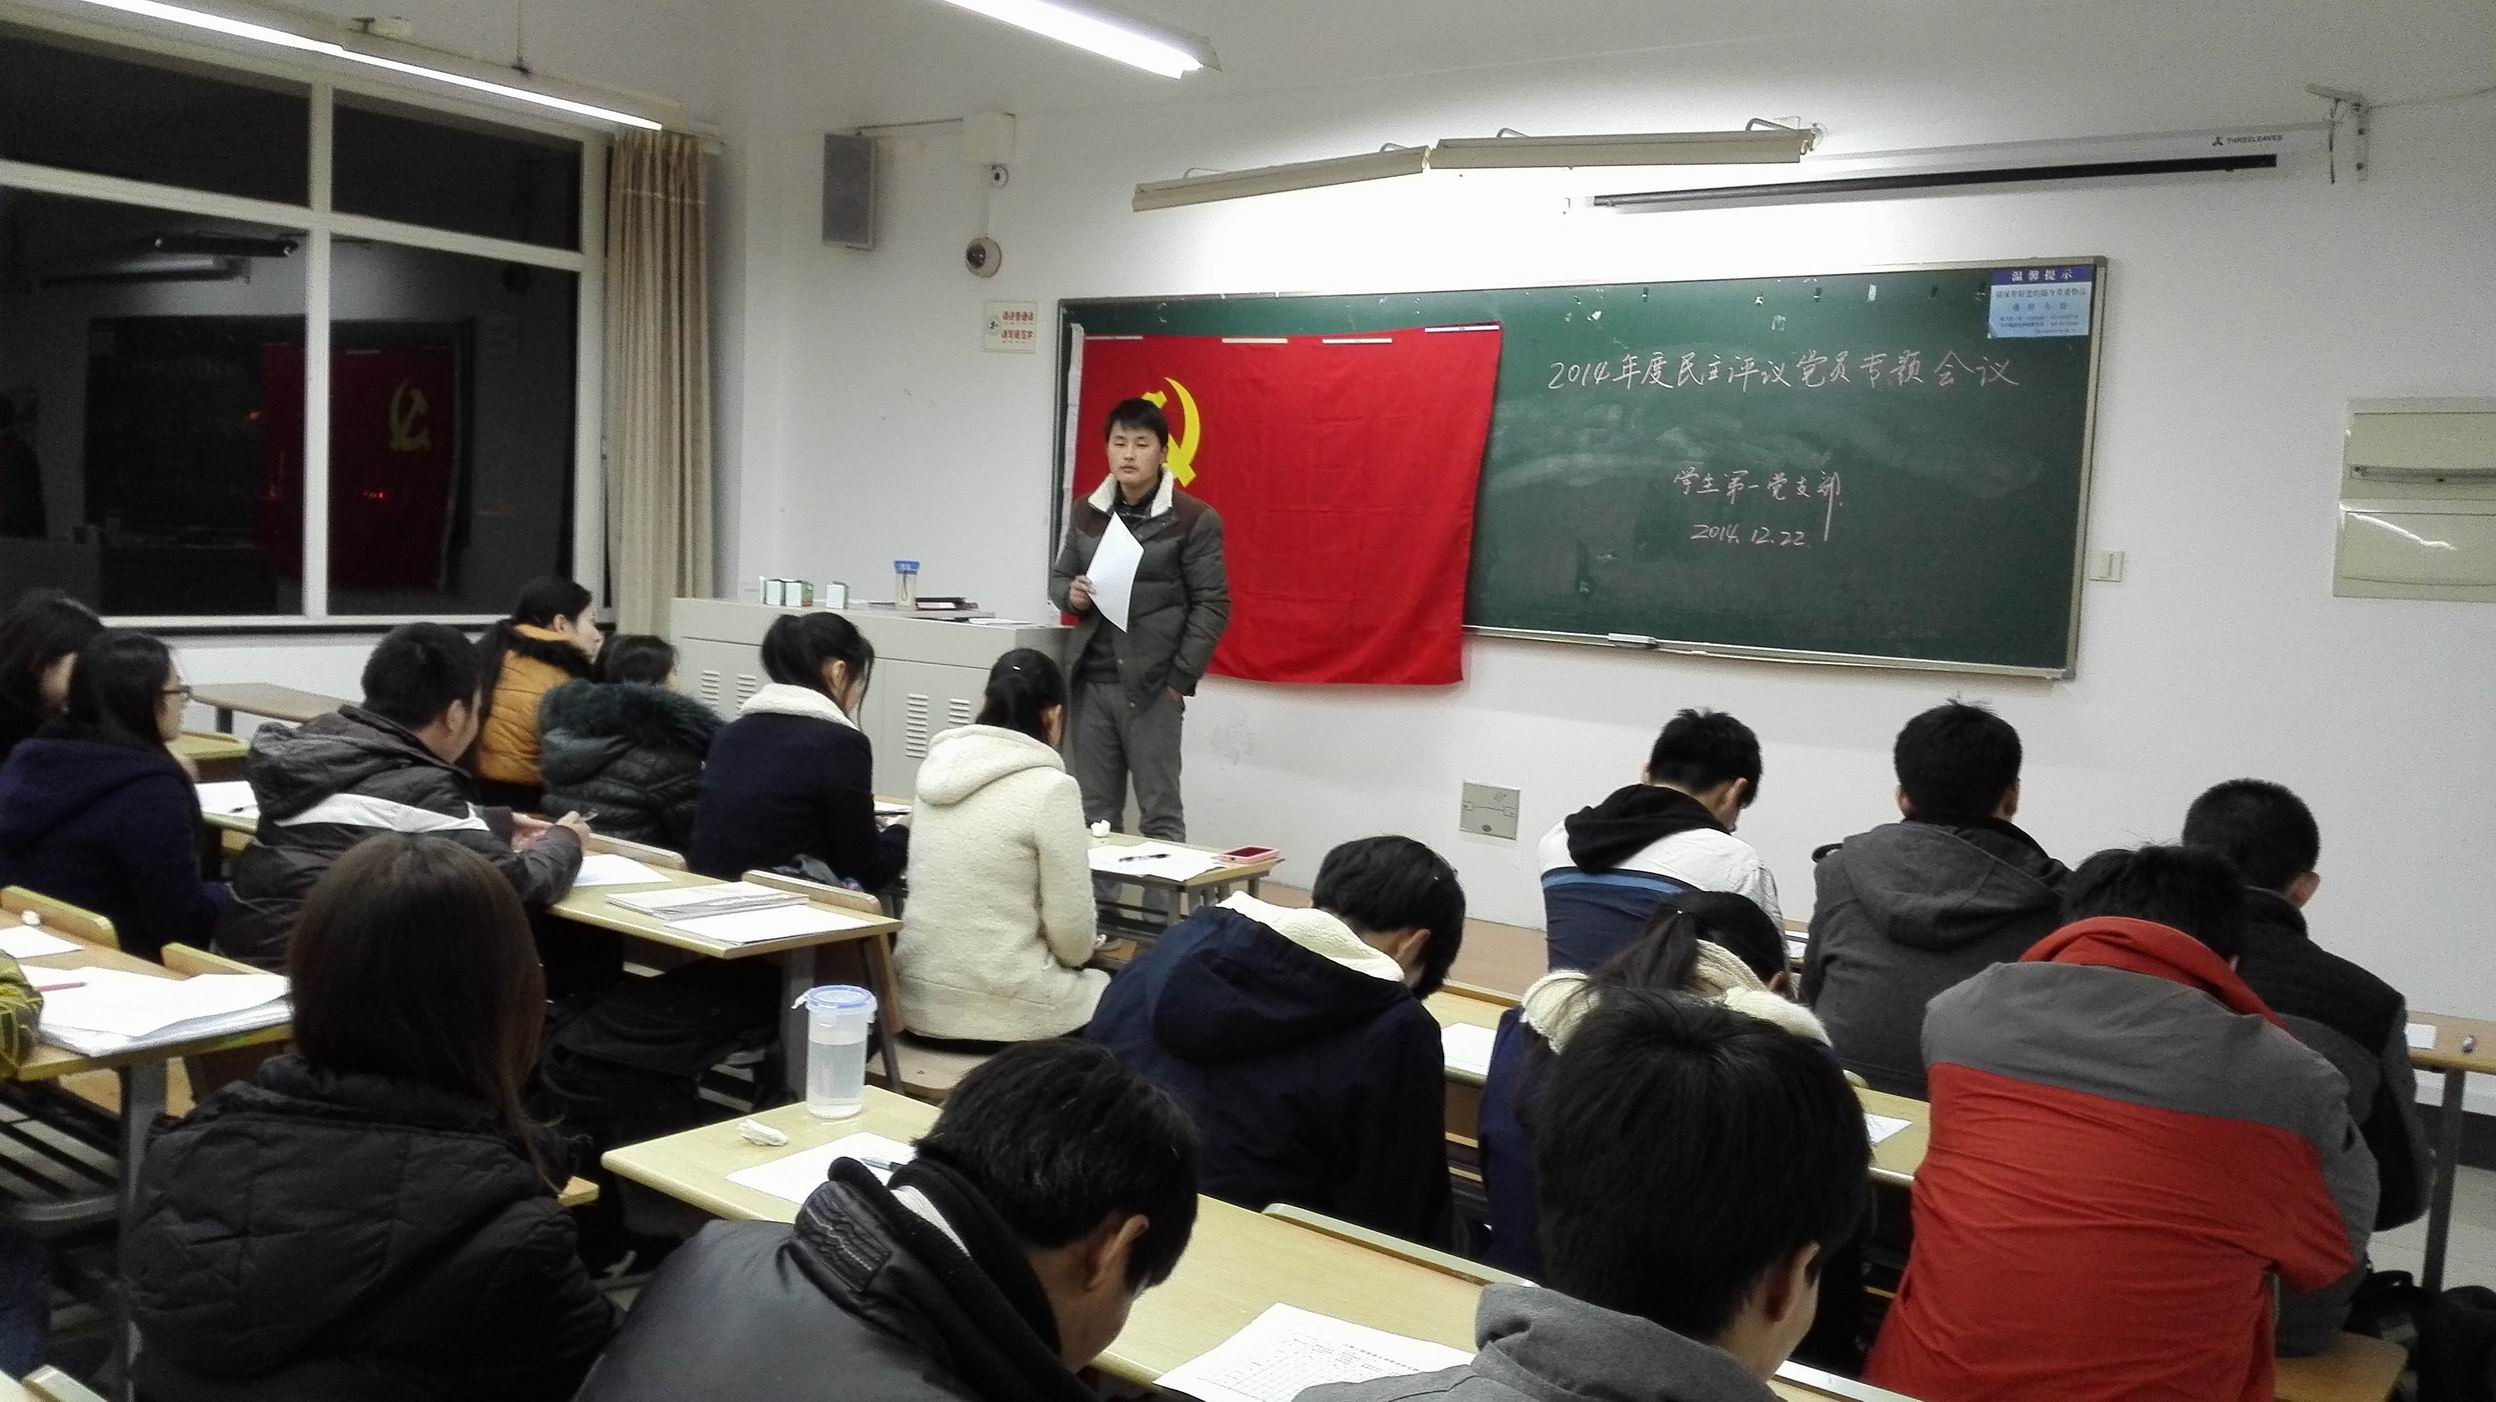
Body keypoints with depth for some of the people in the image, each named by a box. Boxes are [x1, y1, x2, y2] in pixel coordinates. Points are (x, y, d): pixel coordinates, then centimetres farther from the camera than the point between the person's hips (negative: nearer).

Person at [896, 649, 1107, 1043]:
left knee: (1092, 985, 30)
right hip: (1003, 1009, -6)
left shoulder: (937, 767, 4)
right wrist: (1074, 956, 11)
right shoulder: (1050, 788, -15)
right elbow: (1073, 937, -11)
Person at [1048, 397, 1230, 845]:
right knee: (1095, 812, 10)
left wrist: (1180, 679, -11)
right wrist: (1071, 593, -4)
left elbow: (1212, 605, -6)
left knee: (1160, 813, 0)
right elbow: (1058, 575, 21)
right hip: (1091, 681, 5)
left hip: (1152, 685, -5)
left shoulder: (1193, 519, -6)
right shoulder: (1086, 512, 10)